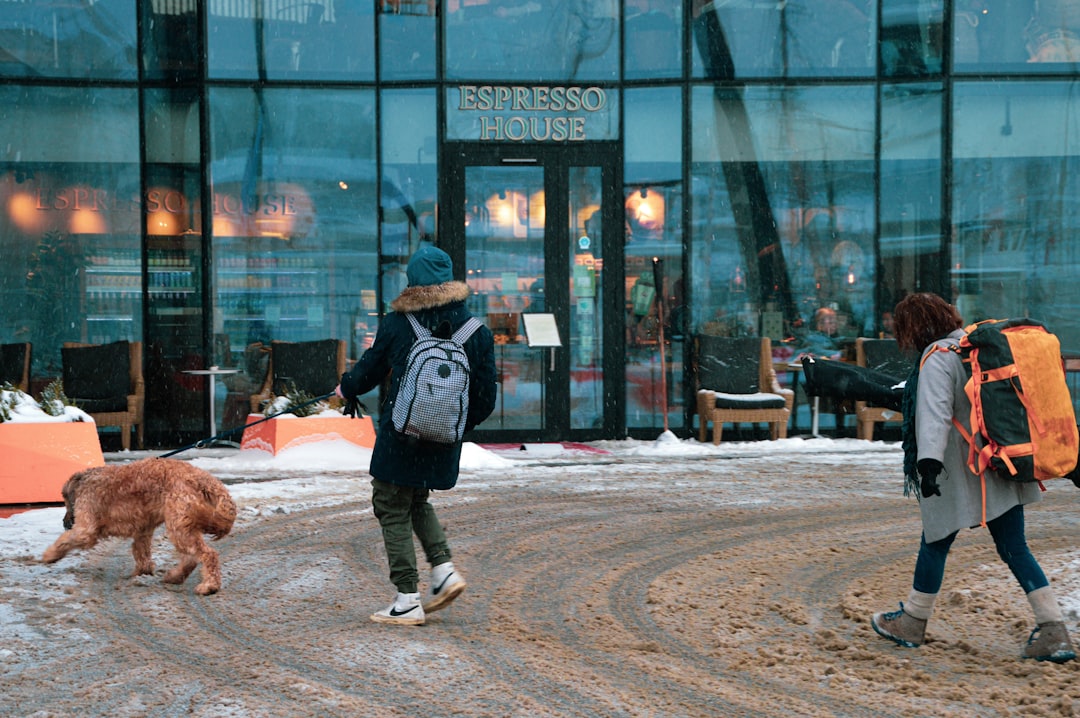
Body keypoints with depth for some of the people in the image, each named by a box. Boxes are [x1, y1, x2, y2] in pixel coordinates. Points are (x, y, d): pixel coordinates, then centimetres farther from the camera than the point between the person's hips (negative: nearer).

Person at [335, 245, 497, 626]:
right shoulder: (477, 332, -3)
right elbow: (485, 397, 1)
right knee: (417, 501, 26)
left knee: (393, 510, 7)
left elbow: (370, 370, 5)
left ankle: (408, 601, 7)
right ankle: (444, 569, 11)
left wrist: (346, 387, 27)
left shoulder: (395, 326, -9)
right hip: (445, 442, 4)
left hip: (400, 436, -4)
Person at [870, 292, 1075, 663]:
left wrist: (929, 461, -34)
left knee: (936, 542, 8)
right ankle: (1054, 632, 1)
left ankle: (912, 622, 22)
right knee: (1014, 548, 7)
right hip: (1002, 469, 7)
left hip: (961, 474, -7)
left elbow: (935, 412, -26)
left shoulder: (937, 358, -13)